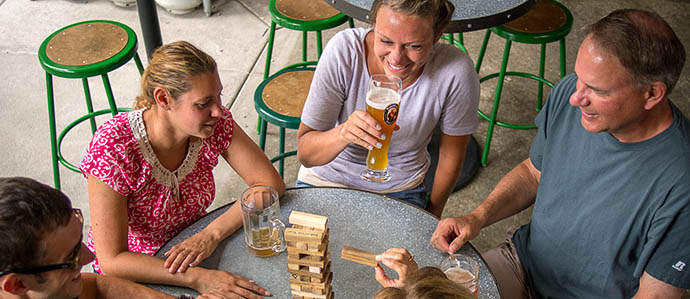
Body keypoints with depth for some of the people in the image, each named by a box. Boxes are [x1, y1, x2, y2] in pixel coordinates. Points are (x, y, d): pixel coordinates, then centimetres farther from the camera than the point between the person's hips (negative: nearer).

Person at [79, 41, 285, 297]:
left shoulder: (215, 122, -17)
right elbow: (112, 260, -27)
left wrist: (212, 234, -26)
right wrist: (197, 278, -37)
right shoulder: (112, 148, -27)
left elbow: (270, 184, -13)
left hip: (192, 252, 5)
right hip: (133, 273, -4)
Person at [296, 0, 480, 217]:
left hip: (400, 190, 2)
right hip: (327, 179, -1)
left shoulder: (455, 71, -23)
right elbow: (305, 154, -19)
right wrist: (342, 133, -40)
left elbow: (451, 156, -5)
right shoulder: (343, 51, -23)